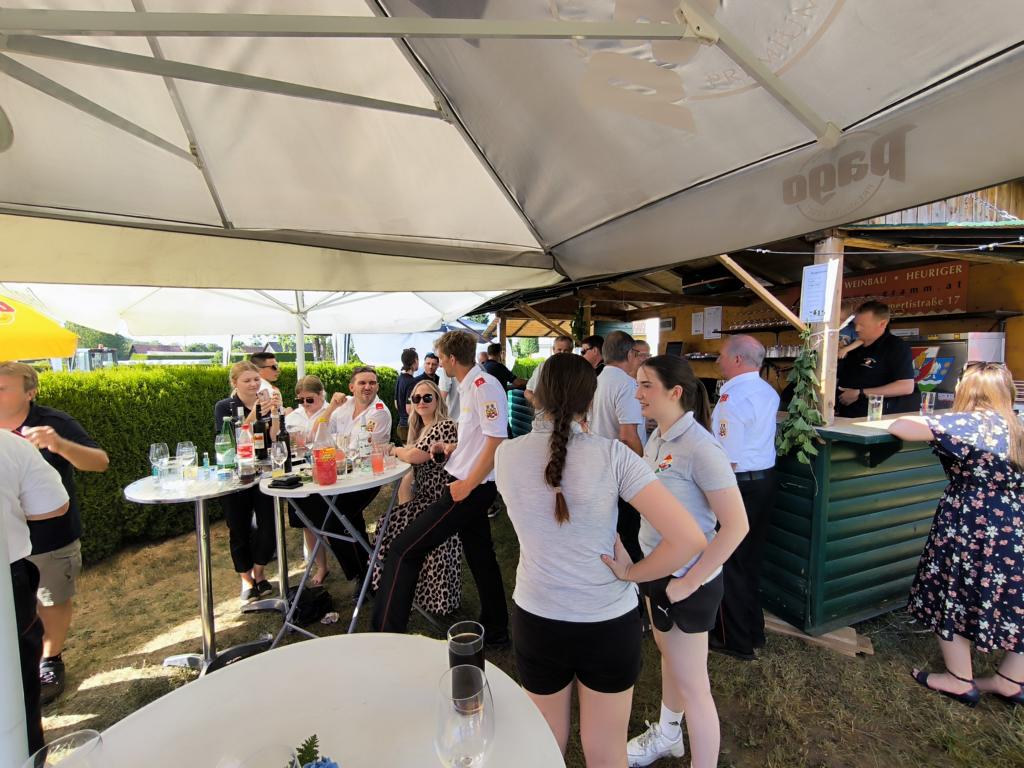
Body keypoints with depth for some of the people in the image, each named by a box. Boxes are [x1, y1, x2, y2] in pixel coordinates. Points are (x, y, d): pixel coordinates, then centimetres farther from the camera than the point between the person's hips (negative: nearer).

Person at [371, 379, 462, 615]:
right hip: (423, 497, 8)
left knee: (392, 522, -11)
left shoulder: (445, 426, -15)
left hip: (439, 501, -8)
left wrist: (394, 450, -2)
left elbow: (413, 456, -20)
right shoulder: (419, 427, 14)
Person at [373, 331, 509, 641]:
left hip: (471, 488, -10)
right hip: (470, 486, 10)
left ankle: (387, 634, 4)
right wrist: (451, 448, 13)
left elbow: (496, 441, -22)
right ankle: (495, 630, 34)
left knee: (404, 549, -5)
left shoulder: (484, 385, -17)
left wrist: (467, 484, -21)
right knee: (480, 557, 19)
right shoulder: (469, 386, 13)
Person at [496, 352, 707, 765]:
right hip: (610, 622, -1)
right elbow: (689, 538, -22)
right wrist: (631, 574, -9)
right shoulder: (612, 455, -20)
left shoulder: (506, 455, -12)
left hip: (537, 619, 2)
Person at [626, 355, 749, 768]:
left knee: (692, 685, 10)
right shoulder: (656, 439, 1)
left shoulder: (700, 448, -24)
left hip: (687, 582, -8)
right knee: (668, 655, 27)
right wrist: (648, 566, 9)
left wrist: (690, 582, -19)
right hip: (657, 569, 8)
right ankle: (667, 735, 51)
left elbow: (736, 525, -23)